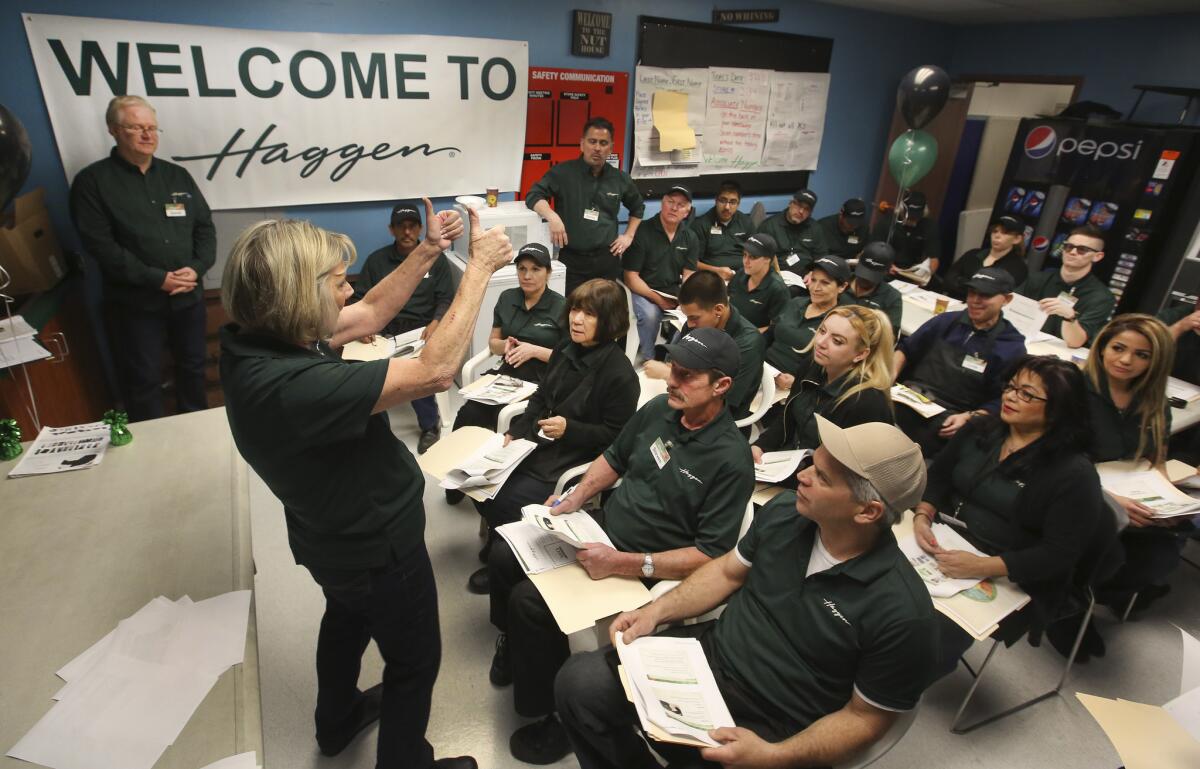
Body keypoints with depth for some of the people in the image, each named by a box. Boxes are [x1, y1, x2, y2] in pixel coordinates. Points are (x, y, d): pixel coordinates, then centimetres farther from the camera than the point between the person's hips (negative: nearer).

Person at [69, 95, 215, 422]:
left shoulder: (177, 175, 10)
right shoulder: (92, 181, -4)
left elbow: (205, 226, 7)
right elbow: (101, 245, -12)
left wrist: (196, 268, -11)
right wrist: (157, 279, -18)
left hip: (188, 296, 4)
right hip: (135, 302, -4)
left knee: (193, 367, 16)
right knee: (143, 380, 5)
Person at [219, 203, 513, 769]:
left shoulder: (256, 340, -12)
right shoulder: (289, 385, -40)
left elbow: (371, 316, -1)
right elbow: (434, 371, -39)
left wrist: (428, 251, -6)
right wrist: (479, 268, -31)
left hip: (342, 535, 10)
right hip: (378, 546, -10)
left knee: (346, 621, 35)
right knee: (415, 662, 17)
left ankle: (338, 721, 61)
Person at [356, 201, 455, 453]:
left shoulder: (436, 259, 11)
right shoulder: (376, 260, 14)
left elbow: (446, 299, 4)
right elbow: (361, 298, 11)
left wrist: (435, 323, -16)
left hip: (421, 330, -2)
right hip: (384, 331, 2)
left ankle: (430, 425, -9)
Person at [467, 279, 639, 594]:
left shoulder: (620, 374, -20)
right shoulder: (566, 349, 2)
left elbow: (615, 435, -14)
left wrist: (569, 429, -26)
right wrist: (515, 431, 0)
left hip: (575, 461, -7)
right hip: (538, 443, 7)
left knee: (505, 501, -15)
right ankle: (496, 542, 25)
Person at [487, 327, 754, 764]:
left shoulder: (731, 460, -22)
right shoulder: (658, 410, -3)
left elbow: (712, 555, -23)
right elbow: (614, 457, 13)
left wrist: (625, 564, -29)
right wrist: (575, 498, -2)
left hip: (644, 570, -7)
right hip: (601, 529, 7)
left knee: (529, 599, -19)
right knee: (504, 557, 3)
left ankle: (548, 715, 5)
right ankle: (513, 645, 31)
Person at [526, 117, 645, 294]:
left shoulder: (620, 179, 10)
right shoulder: (563, 172, -1)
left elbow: (637, 207, 27)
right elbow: (534, 195, -7)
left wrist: (628, 236, 16)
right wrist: (552, 217, -25)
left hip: (607, 260, 3)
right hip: (571, 260, -3)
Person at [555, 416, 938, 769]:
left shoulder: (903, 612, -22)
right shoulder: (784, 511, -8)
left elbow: (866, 718, -11)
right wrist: (656, 610, -5)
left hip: (768, 730, -4)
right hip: (709, 653, 5)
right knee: (578, 682, -10)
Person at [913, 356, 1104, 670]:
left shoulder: (1074, 474, -11)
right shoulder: (982, 429, 6)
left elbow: (1058, 556, -15)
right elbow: (937, 476, 11)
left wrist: (981, 567, -25)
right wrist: (922, 517, -9)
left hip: (1004, 581, -5)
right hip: (943, 546, 5)